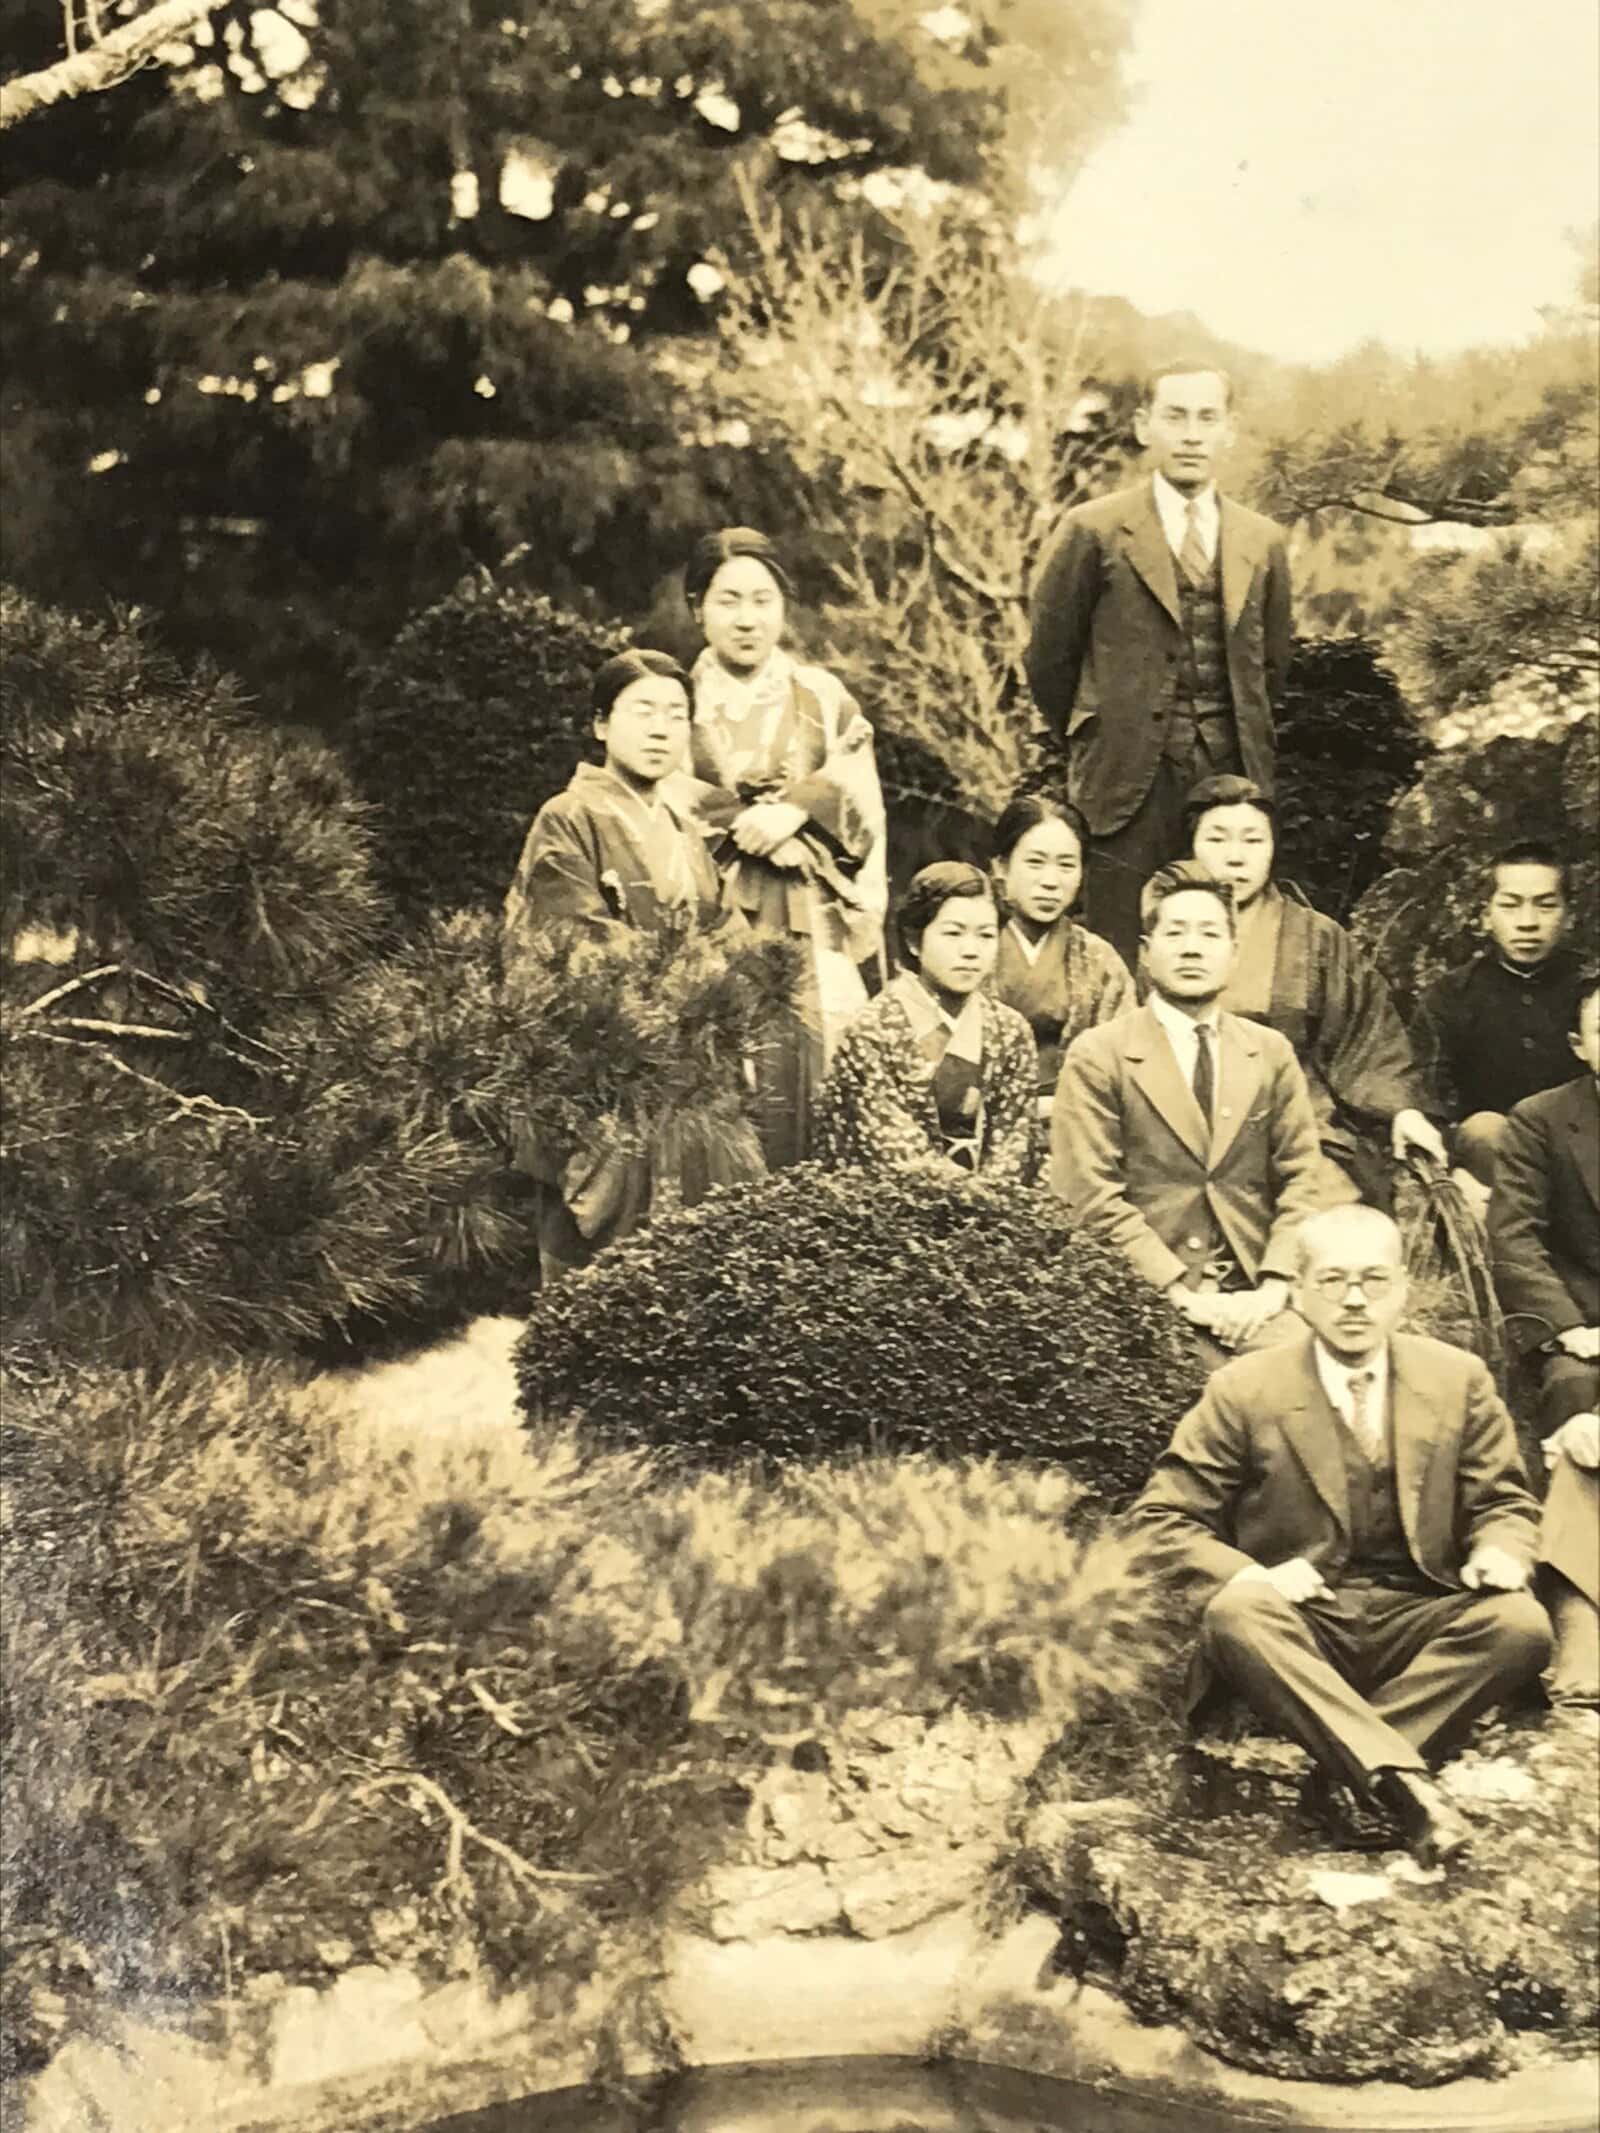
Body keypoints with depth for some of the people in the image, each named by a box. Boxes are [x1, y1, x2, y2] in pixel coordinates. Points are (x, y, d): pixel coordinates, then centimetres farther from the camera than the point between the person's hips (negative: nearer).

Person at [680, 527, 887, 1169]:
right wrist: (757, 829, -9)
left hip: (811, 930, 1)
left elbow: (859, 802, 4)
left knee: (810, 1084, -8)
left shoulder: (824, 697, 15)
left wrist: (795, 810, -14)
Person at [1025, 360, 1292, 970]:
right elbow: (1049, 654, 4)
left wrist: (1244, 745, 16)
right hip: (1131, 780, -3)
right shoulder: (1097, 531, -1)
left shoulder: (1263, 542, 11)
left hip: (1232, 777, 3)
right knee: (1121, 969, -2)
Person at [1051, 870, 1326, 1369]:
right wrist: (1185, 1296, -12)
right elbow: (1092, 1197, -5)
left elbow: (1300, 1181, 10)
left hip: (1255, 1300, 3)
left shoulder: (1272, 1053, 15)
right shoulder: (1097, 1056, 2)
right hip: (1152, 1302, -3)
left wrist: (1272, 1289, -5)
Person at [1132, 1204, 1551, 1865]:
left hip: (1418, 1623, 2)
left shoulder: (1459, 1379, 6)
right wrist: (1251, 1576, -21)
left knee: (1521, 1623, -27)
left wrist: (1499, 1552, -13)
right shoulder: (1243, 1390, -1)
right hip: (1297, 1623, -2)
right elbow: (1160, 1519, -1)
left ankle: (1351, 1773, -25)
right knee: (1234, 1612, -35)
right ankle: (1403, 1780, -38)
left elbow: (1505, 1503, 13)